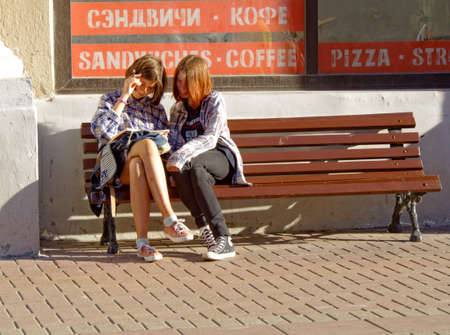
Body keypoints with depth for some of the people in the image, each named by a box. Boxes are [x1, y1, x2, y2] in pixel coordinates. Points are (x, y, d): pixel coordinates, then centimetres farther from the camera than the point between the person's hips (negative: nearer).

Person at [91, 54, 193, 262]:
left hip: (144, 164, 2)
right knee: (147, 144, -36)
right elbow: (100, 131, -5)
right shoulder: (110, 100, 16)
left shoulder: (156, 108, 24)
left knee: (137, 166, -38)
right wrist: (124, 98, -4)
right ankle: (170, 220, -45)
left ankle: (141, 241, -49)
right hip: (116, 167, -2)